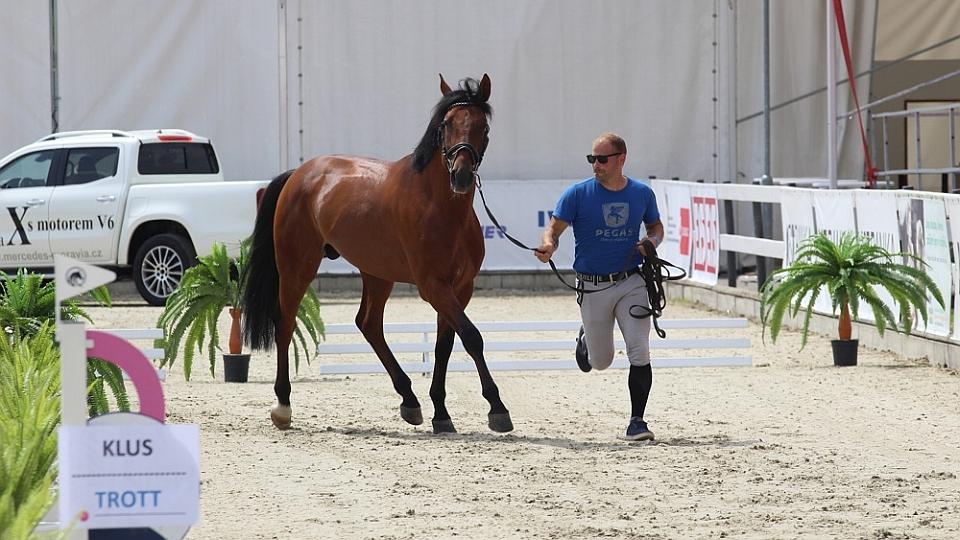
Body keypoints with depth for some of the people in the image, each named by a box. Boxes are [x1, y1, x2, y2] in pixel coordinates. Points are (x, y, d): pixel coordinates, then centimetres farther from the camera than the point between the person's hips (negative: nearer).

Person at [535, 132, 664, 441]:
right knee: (601, 363, 11)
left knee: (639, 353, -13)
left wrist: (651, 242, -5)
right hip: (593, 287, -1)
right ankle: (587, 339, 47)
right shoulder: (578, 194, -7)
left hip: (631, 283, 1)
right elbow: (554, 230, -10)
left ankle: (637, 421, -4)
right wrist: (548, 246, -33)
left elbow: (656, 227, 18)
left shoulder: (642, 193, 1)